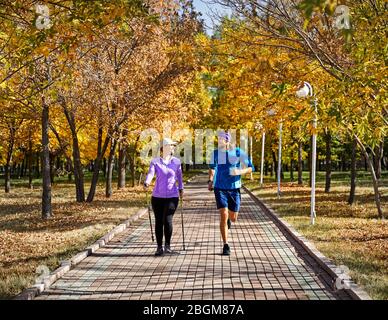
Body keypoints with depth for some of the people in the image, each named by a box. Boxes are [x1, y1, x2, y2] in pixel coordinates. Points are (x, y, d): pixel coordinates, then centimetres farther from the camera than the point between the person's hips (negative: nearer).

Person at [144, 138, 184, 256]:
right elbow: (150, 173, -16)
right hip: (157, 196, 0)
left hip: (172, 197, 0)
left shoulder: (176, 161, 4)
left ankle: (168, 244, 8)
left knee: (167, 220, -13)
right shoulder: (155, 161, -1)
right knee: (158, 221, 4)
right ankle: (159, 247, 17)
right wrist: (146, 183, -36)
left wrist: (181, 188, 29)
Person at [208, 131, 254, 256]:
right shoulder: (215, 153, 0)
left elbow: (250, 168, -1)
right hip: (220, 188, 0)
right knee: (223, 215, -14)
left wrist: (240, 172, -21)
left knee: (233, 218, 9)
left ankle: (228, 217, 50)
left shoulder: (239, 152, -7)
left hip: (234, 189, 0)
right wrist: (210, 181, 3)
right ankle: (226, 246, -6)